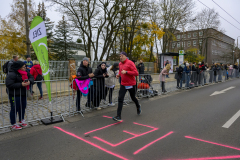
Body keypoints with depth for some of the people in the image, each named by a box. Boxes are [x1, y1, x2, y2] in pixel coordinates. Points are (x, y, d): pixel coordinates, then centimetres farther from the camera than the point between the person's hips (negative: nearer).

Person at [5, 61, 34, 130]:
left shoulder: (25, 72, 3)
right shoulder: (12, 74, -21)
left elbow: (31, 77, 8)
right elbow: (9, 85, -24)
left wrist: (29, 81, -16)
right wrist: (21, 84, -28)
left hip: (23, 94, 8)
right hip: (15, 95, -8)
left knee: (23, 107, 17)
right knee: (15, 109, 3)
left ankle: (22, 121, 37)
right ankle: (14, 124, 18)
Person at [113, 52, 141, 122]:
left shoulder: (130, 63, -13)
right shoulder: (120, 64, 7)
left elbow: (136, 73, -19)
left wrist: (126, 72, -26)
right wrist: (119, 74, 3)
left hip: (130, 84, -5)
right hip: (123, 84, 5)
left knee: (133, 98, 15)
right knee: (120, 99, -8)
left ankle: (138, 107, 48)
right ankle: (118, 116, -6)